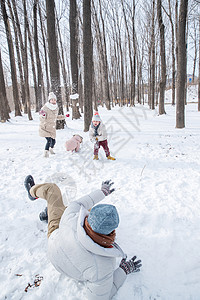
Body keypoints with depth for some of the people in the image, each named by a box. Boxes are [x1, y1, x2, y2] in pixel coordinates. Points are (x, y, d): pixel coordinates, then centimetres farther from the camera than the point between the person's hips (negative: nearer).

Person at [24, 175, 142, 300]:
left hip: (56, 233, -1)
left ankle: (33, 191, 50)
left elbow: (75, 205, -18)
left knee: (52, 188, 10)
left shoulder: (72, 218, -43)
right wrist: (124, 271, -20)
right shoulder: (102, 266, -44)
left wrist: (101, 192, -7)